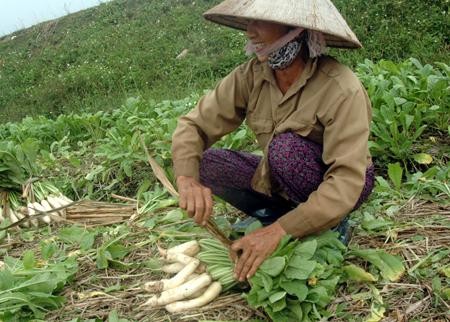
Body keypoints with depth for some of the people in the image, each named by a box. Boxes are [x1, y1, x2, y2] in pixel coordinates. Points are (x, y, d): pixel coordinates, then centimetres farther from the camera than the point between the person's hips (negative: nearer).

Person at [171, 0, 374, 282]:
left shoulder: (342, 89, -30)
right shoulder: (250, 76, -15)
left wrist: (279, 230, -43)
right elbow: (194, 126, -13)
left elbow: (348, 181, -35)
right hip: (279, 183, 5)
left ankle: (331, 226, -10)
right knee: (203, 162, -14)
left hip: (336, 187, -4)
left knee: (286, 146, -33)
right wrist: (187, 178, -34)